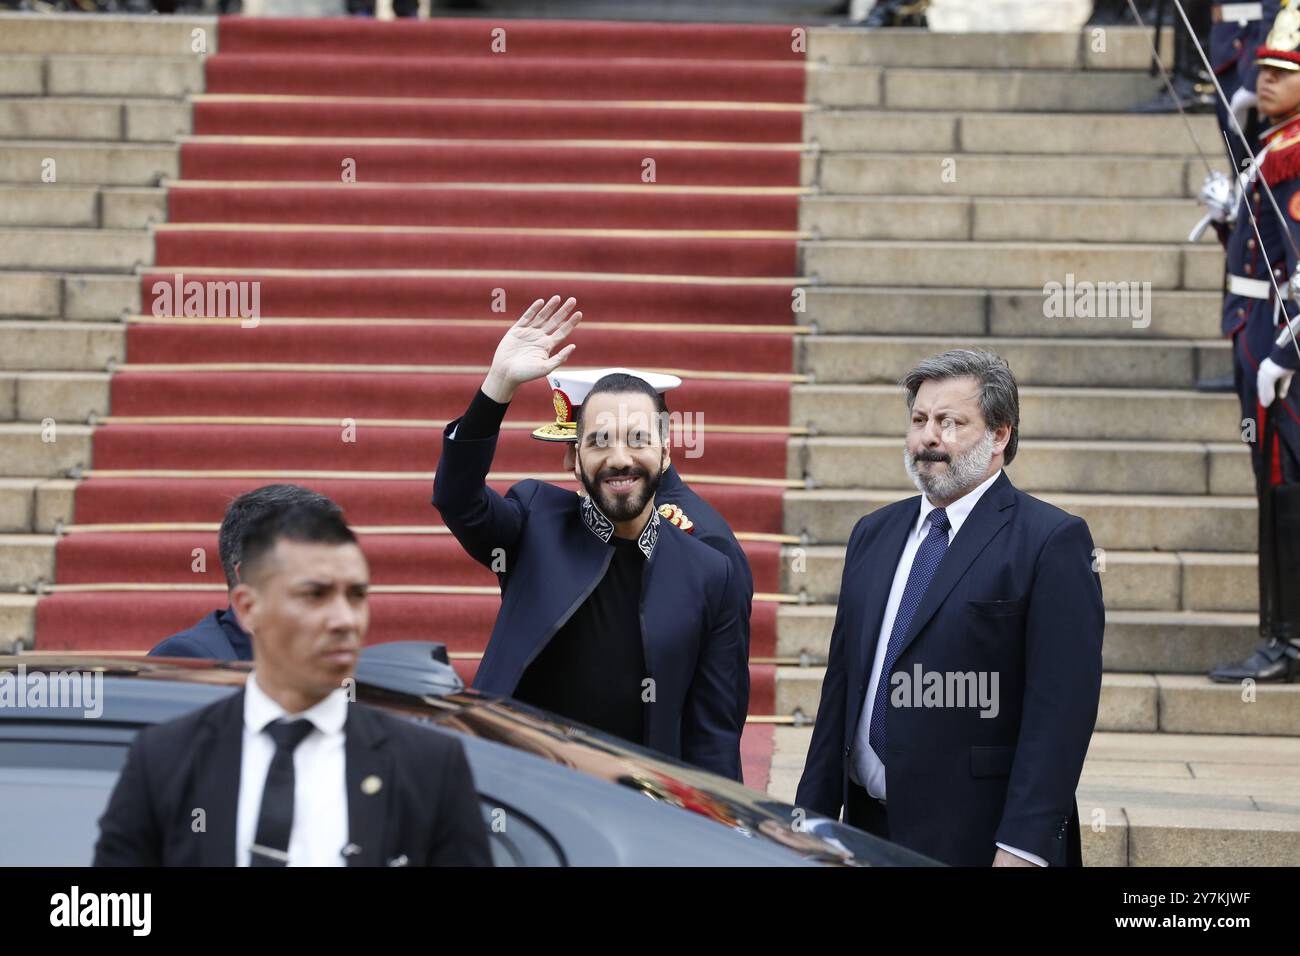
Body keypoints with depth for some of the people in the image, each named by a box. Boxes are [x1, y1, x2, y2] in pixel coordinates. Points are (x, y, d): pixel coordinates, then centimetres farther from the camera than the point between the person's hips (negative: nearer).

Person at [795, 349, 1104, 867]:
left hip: (977, 838, -6)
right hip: (869, 829, 6)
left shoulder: (1053, 541, -8)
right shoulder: (873, 534, 14)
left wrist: (1022, 849, -20)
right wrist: (815, 816, 11)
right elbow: (841, 684, 15)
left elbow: (1061, 706, -14)